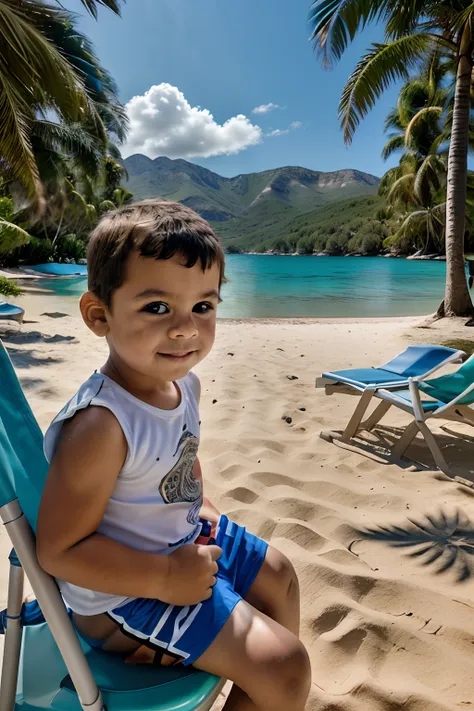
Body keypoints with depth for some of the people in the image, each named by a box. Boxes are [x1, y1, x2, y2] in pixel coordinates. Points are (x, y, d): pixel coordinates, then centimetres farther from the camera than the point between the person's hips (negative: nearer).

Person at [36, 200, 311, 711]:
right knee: (287, 668, -8)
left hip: (184, 537, 9)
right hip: (125, 595, -8)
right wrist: (166, 578, -25)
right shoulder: (98, 426, -35)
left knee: (277, 574, 28)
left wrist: (200, 505, -2)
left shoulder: (182, 382, -9)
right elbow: (59, 550, -28)